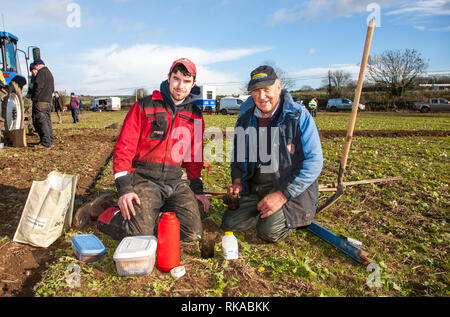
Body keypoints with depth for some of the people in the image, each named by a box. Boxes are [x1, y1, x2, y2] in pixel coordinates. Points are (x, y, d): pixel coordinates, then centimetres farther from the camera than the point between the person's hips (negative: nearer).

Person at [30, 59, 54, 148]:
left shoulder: (41, 72, -8)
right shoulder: (49, 73, 21)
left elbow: (38, 86, -17)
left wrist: (33, 97, -7)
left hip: (40, 101, -9)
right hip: (48, 101, 9)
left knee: (40, 121, -9)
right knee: (47, 121, 11)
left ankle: (45, 143, -12)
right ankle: (49, 141, 14)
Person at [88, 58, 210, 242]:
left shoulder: (195, 115, 10)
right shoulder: (145, 106, -3)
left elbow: (195, 156, 18)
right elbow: (123, 147, -6)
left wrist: (198, 190, 13)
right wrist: (124, 188, -15)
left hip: (176, 182, 4)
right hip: (143, 179, -4)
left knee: (192, 233, -9)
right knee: (140, 235, -19)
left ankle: (154, 216, 15)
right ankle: (109, 217, 12)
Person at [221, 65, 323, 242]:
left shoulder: (299, 116, -14)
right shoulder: (245, 118, 2)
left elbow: (314, 162, -17)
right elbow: (237, 154, 17)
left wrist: (282, 195, -22)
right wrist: (237, 180, -3)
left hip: (291, 188, -5)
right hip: (255, 186, 5)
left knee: (269, 232, -20)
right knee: (229, 223, -3)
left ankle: (297, 216, 12)